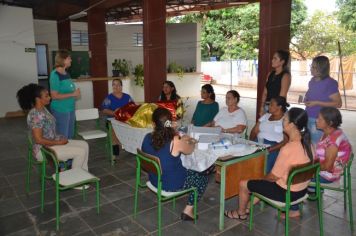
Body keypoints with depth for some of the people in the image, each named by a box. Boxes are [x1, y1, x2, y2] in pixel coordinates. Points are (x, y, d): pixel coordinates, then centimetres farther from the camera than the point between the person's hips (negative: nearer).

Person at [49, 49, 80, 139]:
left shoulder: (67, 73, 9)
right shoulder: (55, 75, -14)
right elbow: (54, 96, -19)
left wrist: (75, 93, 1)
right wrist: (72, 94, -18)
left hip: (70, 109, 8)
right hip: (60, 111, -8)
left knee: (70, 136, 17)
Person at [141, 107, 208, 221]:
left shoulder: (147, 138, -12)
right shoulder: (175, 142, -28)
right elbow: (189, 150, -7)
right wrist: (192, 141, 14)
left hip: (154, 180, 7)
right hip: (172, 184, -6)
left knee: (188, 170, 30)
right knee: (203, 177, 17)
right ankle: (188, 211, 17)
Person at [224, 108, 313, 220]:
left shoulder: (288, 149, -31)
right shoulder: (307, 143, -7)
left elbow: (273, 176, -20)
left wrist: (262, 179, 1)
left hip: (287, 192, -8)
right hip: (302, 189, 8)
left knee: (243, 184, 8)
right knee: (266, 181, 32)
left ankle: (241, 213, 31)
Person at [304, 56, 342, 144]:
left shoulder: (330, 83, -15)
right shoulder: (312, 80, 7)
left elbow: (338, 103, -15)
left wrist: (317, 103, -20)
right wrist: (306, 99, 3)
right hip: (308, 118, 7)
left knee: (316, 144, 0)